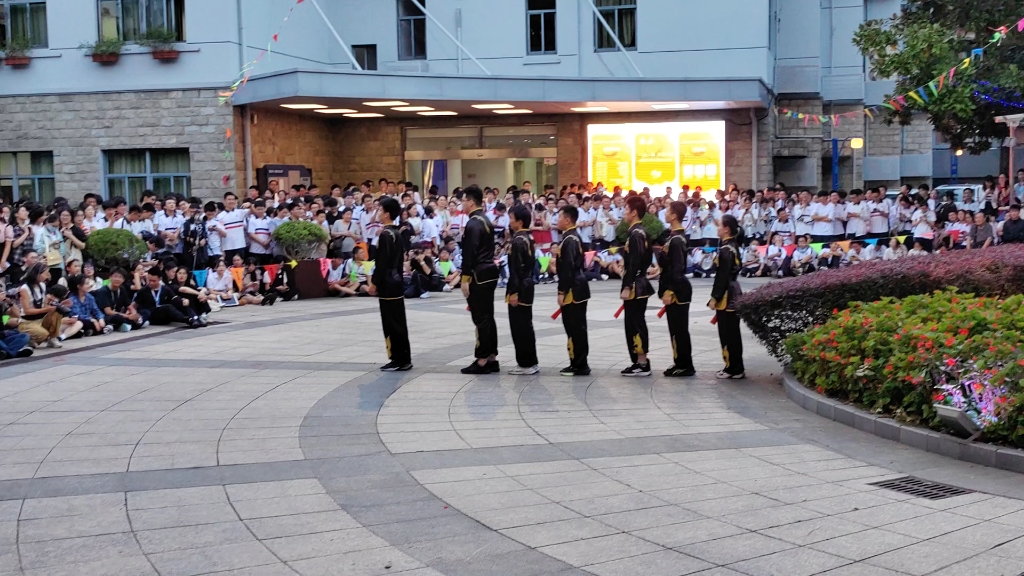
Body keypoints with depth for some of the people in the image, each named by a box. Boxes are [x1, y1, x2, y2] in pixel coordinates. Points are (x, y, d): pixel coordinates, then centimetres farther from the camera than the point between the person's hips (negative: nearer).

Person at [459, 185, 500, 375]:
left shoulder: (473, 224, -15)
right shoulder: (486, 220, 14)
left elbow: (469, 254, -19)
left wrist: (465, 279, -16)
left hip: (478, 275, -10)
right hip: (489, 273, 10)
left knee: (480, 318, -5)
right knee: (488, 317, 12)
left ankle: (482, 361, 0)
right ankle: (492, 359, 17)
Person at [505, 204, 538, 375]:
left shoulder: (518, 241, -17)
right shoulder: (529, 238, 11)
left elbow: (516, 269, -20)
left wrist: (514, 292, -19)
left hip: (520, 288, -10)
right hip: (527, 286, 10)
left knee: (519, 326, -3)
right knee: (526, 325, 15)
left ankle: (526, 364, 1)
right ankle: (531, 362, 21)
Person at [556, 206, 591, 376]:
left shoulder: (569, 240, -18)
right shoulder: (574, 237, 13)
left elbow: (568, 268, -21)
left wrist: (562, 292, -19)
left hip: (573, 290, -10)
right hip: (578, 288, 10)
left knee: (574, 328, -5)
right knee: (578, 327, 14)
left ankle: (579, 365, 0)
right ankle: (579, 364, 20)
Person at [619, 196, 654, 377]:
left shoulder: (635, 234, -17)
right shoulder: (642, 232, 13)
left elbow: (634, 263, -22)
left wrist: (627, 287, -22)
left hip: (634, 286, -10)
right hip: (640, 284, 10)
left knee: (634, 324, -5)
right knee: (637, 323, 14)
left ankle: (642, 365, -1)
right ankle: (641, 362, 19)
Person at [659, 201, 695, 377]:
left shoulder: (676, 240, -19)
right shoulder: (676, 235, 11)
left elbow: (678, 268, -22)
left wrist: (670, 291, -22)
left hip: (677, 290, -10)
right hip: (676, 288, 10)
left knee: (679, 328, -2)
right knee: (676, 328, 14)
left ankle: (685, 366, 5)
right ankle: (681, 363, 21)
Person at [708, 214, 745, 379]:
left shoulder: (725, 249, -17)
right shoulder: (733, 246, 11)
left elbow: (722, 277, -20)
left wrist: (715, 297, -16)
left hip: (727, 297, -10)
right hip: (734, 294, 10)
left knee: (727, 334, -3)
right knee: (733, 333, 14)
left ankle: (733, 369, 2)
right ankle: (736, 368, 19)